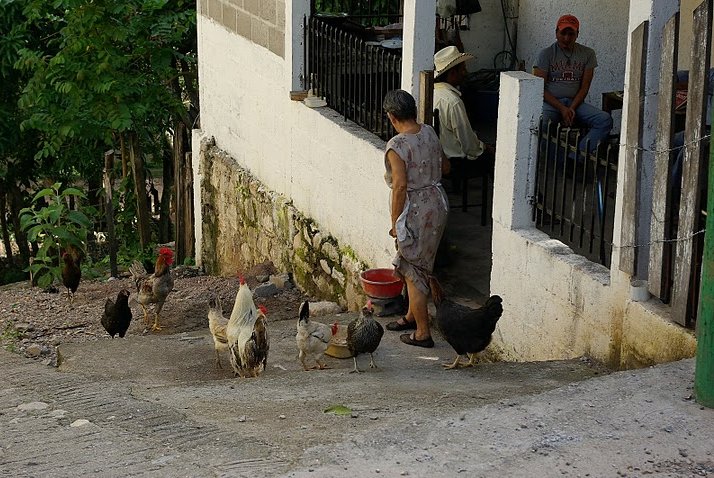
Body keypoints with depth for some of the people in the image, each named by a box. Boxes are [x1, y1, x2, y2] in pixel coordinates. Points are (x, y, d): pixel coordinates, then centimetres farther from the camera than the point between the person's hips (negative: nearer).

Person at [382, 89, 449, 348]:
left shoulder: (396, 147, -21)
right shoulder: (430, 133, 2)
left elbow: (400, 186, -24)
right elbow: (445, 166, 15)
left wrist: (395, 223, -15)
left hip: (415, 212, -8)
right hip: (437, 204, 8)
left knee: (414, 271, 3)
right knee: (415, 266, 24)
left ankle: (423, 334, 9)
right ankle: (412, 315, 39)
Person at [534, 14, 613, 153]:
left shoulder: (587, 54, 7)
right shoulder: (546, 54, 0)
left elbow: (584, 87, 4)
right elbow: (540, 88, -5)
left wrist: (572, 109, -13)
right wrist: (562, 109, -16)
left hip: (575, 102, 3)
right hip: (550, 102, -3)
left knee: (605, 120, -24)